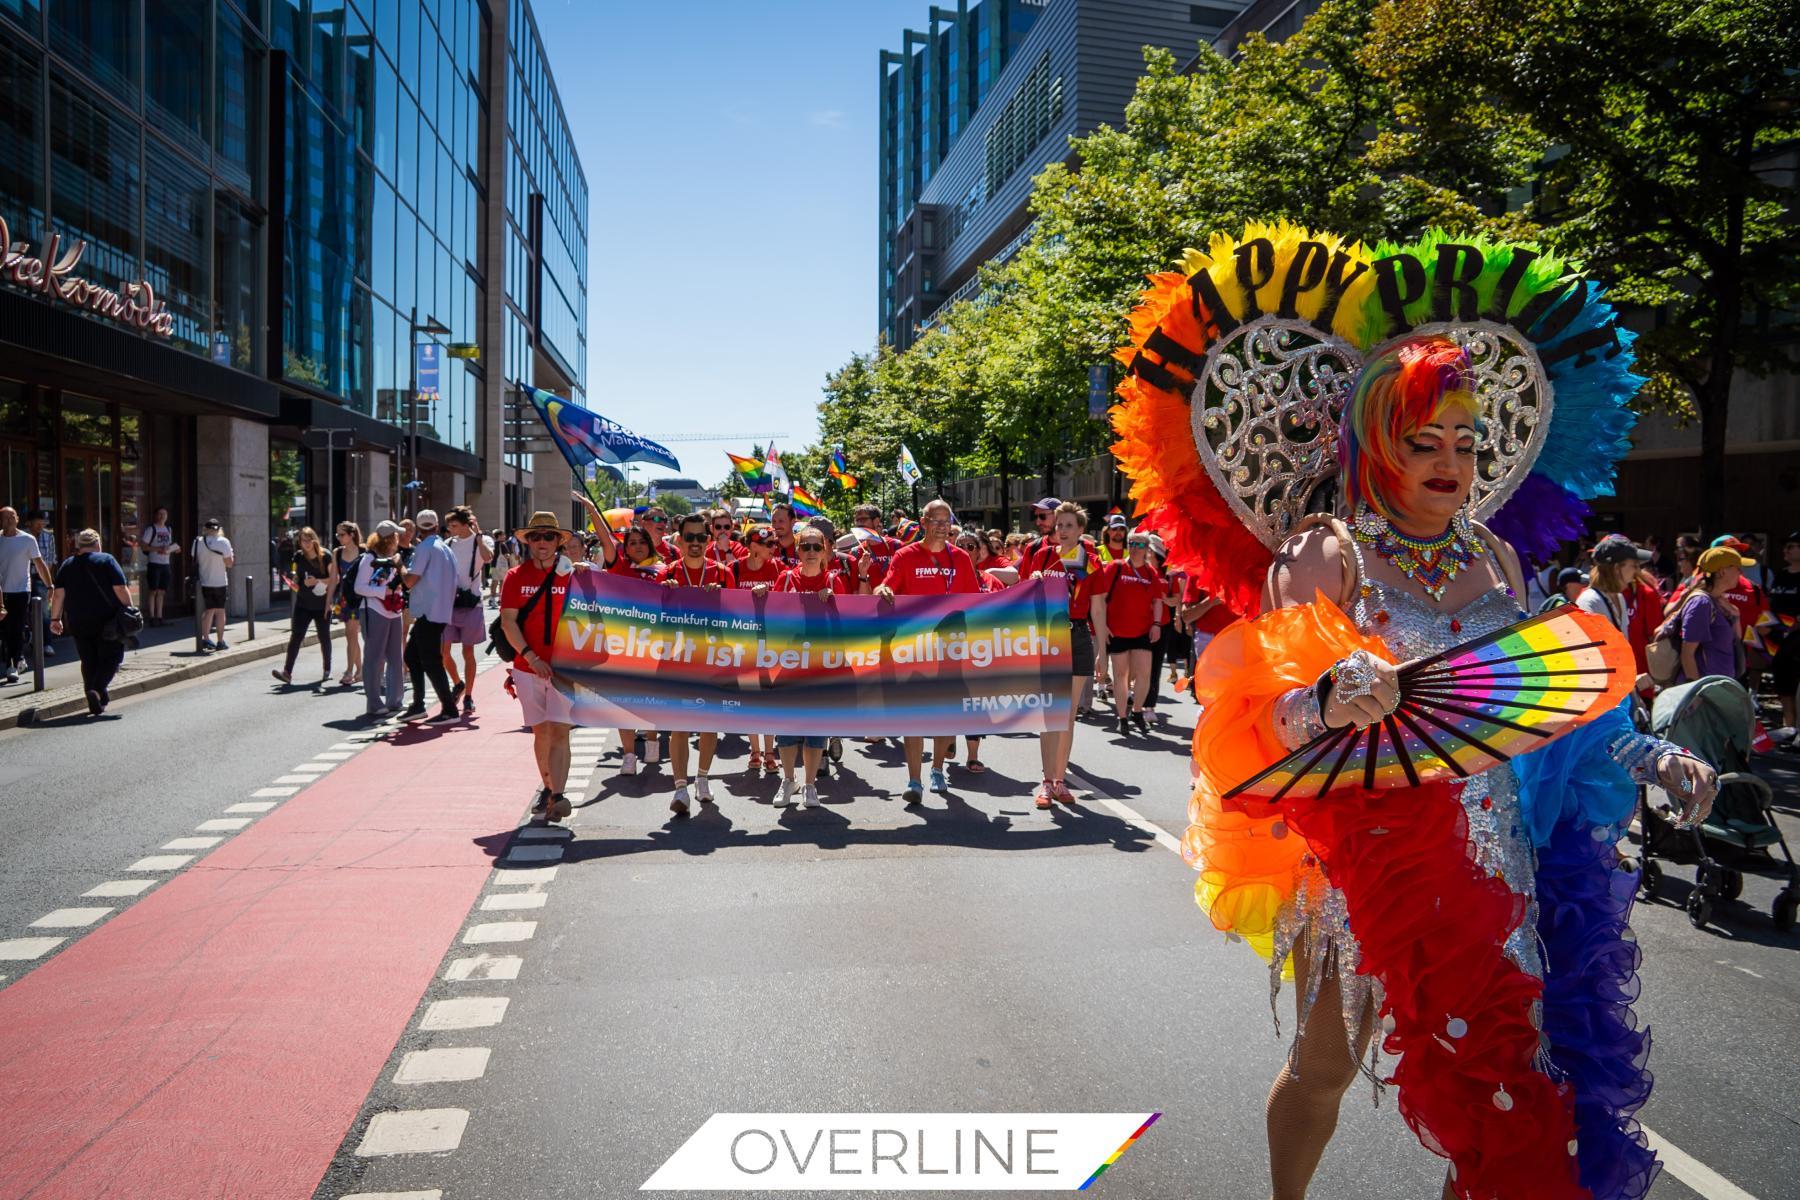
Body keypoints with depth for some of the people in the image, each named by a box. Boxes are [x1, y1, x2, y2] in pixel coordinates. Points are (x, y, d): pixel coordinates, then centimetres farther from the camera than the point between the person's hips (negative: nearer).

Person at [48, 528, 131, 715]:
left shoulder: (67, 565, 9)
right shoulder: (106, 560, -3)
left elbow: (58, 594, 4)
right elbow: (120, 590, -10)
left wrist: (55, 618, 9)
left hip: (78, 623, 4)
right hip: (107, 622, -4)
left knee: (88, 661, 12)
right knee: (111, 657, 3)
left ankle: (95, 704, 13)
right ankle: (97, 689, -20)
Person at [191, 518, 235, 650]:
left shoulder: (198, 542, -1)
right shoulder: (223, 542, -13)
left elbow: (193, 560, 7)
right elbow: (229, 564, -12)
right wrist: (232, 554, 6)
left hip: (204, 582, 4)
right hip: (219, 582, -4)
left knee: (208, 610, 16)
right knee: (220, 611, 3)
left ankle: (205, 638, 14)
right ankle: (220, 642, 3)